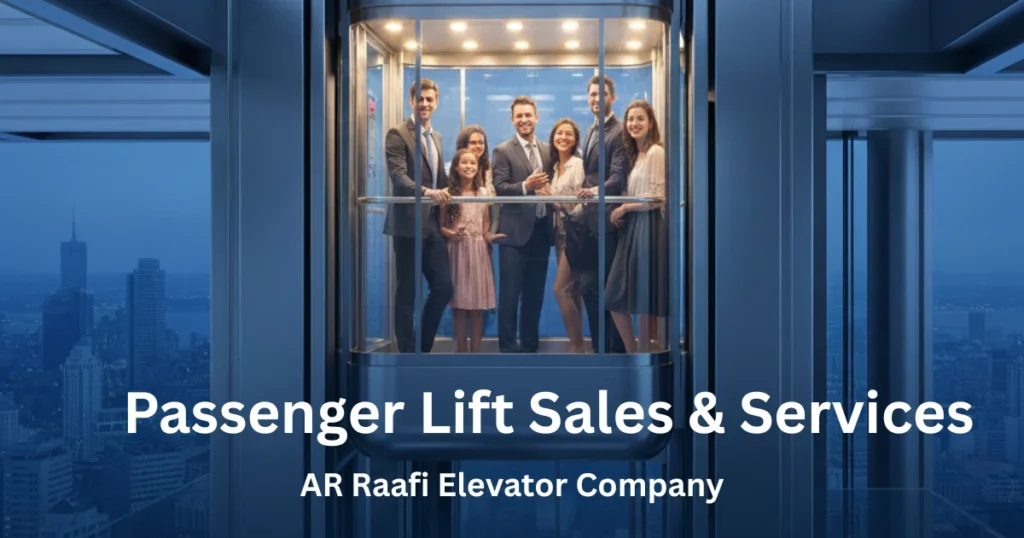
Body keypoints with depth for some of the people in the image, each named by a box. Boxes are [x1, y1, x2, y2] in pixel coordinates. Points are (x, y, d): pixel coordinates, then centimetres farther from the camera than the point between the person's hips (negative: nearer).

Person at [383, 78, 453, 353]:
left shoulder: (436, 136, 18)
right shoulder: (398, 134, -7)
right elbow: (398, 175, -19)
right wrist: (427, 191, -34)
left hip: (434, 224, 7)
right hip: (408, 224, -7)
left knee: (444, 287, 6)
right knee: (407, 292, 1)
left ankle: (423, 346, 21)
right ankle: (408, 351, 11)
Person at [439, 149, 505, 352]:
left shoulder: (483, 192, 8)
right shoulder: (448, 193, 0)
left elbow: (486, 224, 13)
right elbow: (440, 225, 1)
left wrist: (489, 236, -6)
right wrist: (449, 233, -18)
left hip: (479, 250, 2)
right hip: (457, 250, -2)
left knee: (478, 304, 3)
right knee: (459, 303, -1)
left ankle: (475, 350, 10)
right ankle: (461, 350, 8)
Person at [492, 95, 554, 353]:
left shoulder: (548, 150, 12)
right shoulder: (503, 151, -3)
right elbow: (500, 188, -12)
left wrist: (550, 191, -5)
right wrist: (526, 186, -27)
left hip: (541, 231, 5)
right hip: (515, 231, -5)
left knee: (535, 293, 11)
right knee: (510, 293, -1)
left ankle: (530, 345, 21)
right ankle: (508, 346, 6)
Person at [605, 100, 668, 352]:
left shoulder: (656, 152, -9)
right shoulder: (635, 154, 19)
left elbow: (657, 197, -14)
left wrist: (624, 208, -5)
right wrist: (621, 211, 0)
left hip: (649, 227, -9)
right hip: (632, 227, 9)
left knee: (645, 296, -2)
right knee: (617, 297, 7)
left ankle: (646, 348, 8)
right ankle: (632, 350, 18)